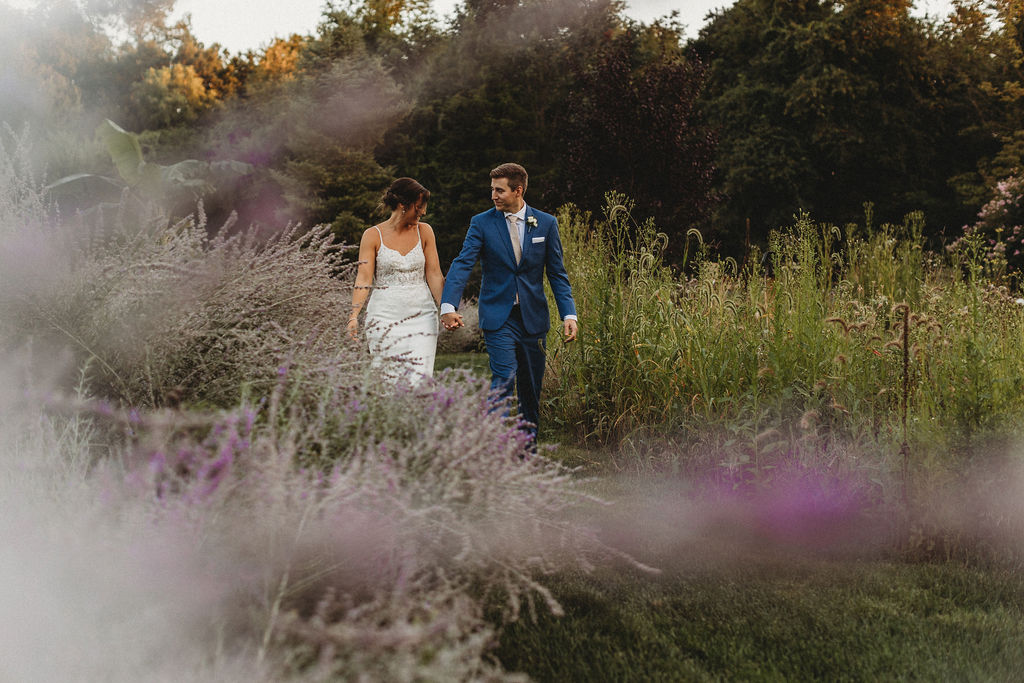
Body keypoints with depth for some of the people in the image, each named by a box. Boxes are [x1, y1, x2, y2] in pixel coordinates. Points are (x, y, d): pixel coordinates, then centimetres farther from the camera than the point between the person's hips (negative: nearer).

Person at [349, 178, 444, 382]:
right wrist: (354, 315, -17)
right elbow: (364, 278, -6)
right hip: (385, 317, -2)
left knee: (419, 380, -9)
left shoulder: (424, 231, 7)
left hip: (421, 315, 2)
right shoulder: (373, 235, 0)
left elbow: (434, 275, 7)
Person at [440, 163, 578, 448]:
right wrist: (448, 305, -26)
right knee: (504, 378, -18)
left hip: (533, 317, 2)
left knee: (532, 389, 8)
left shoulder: (546, 223, 4)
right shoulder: (482, 223, 0)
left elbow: (557, 273, 6)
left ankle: (528, 452, 20)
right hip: (498, 317, -2)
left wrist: (569, 314, -5)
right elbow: (462, 264, -10)